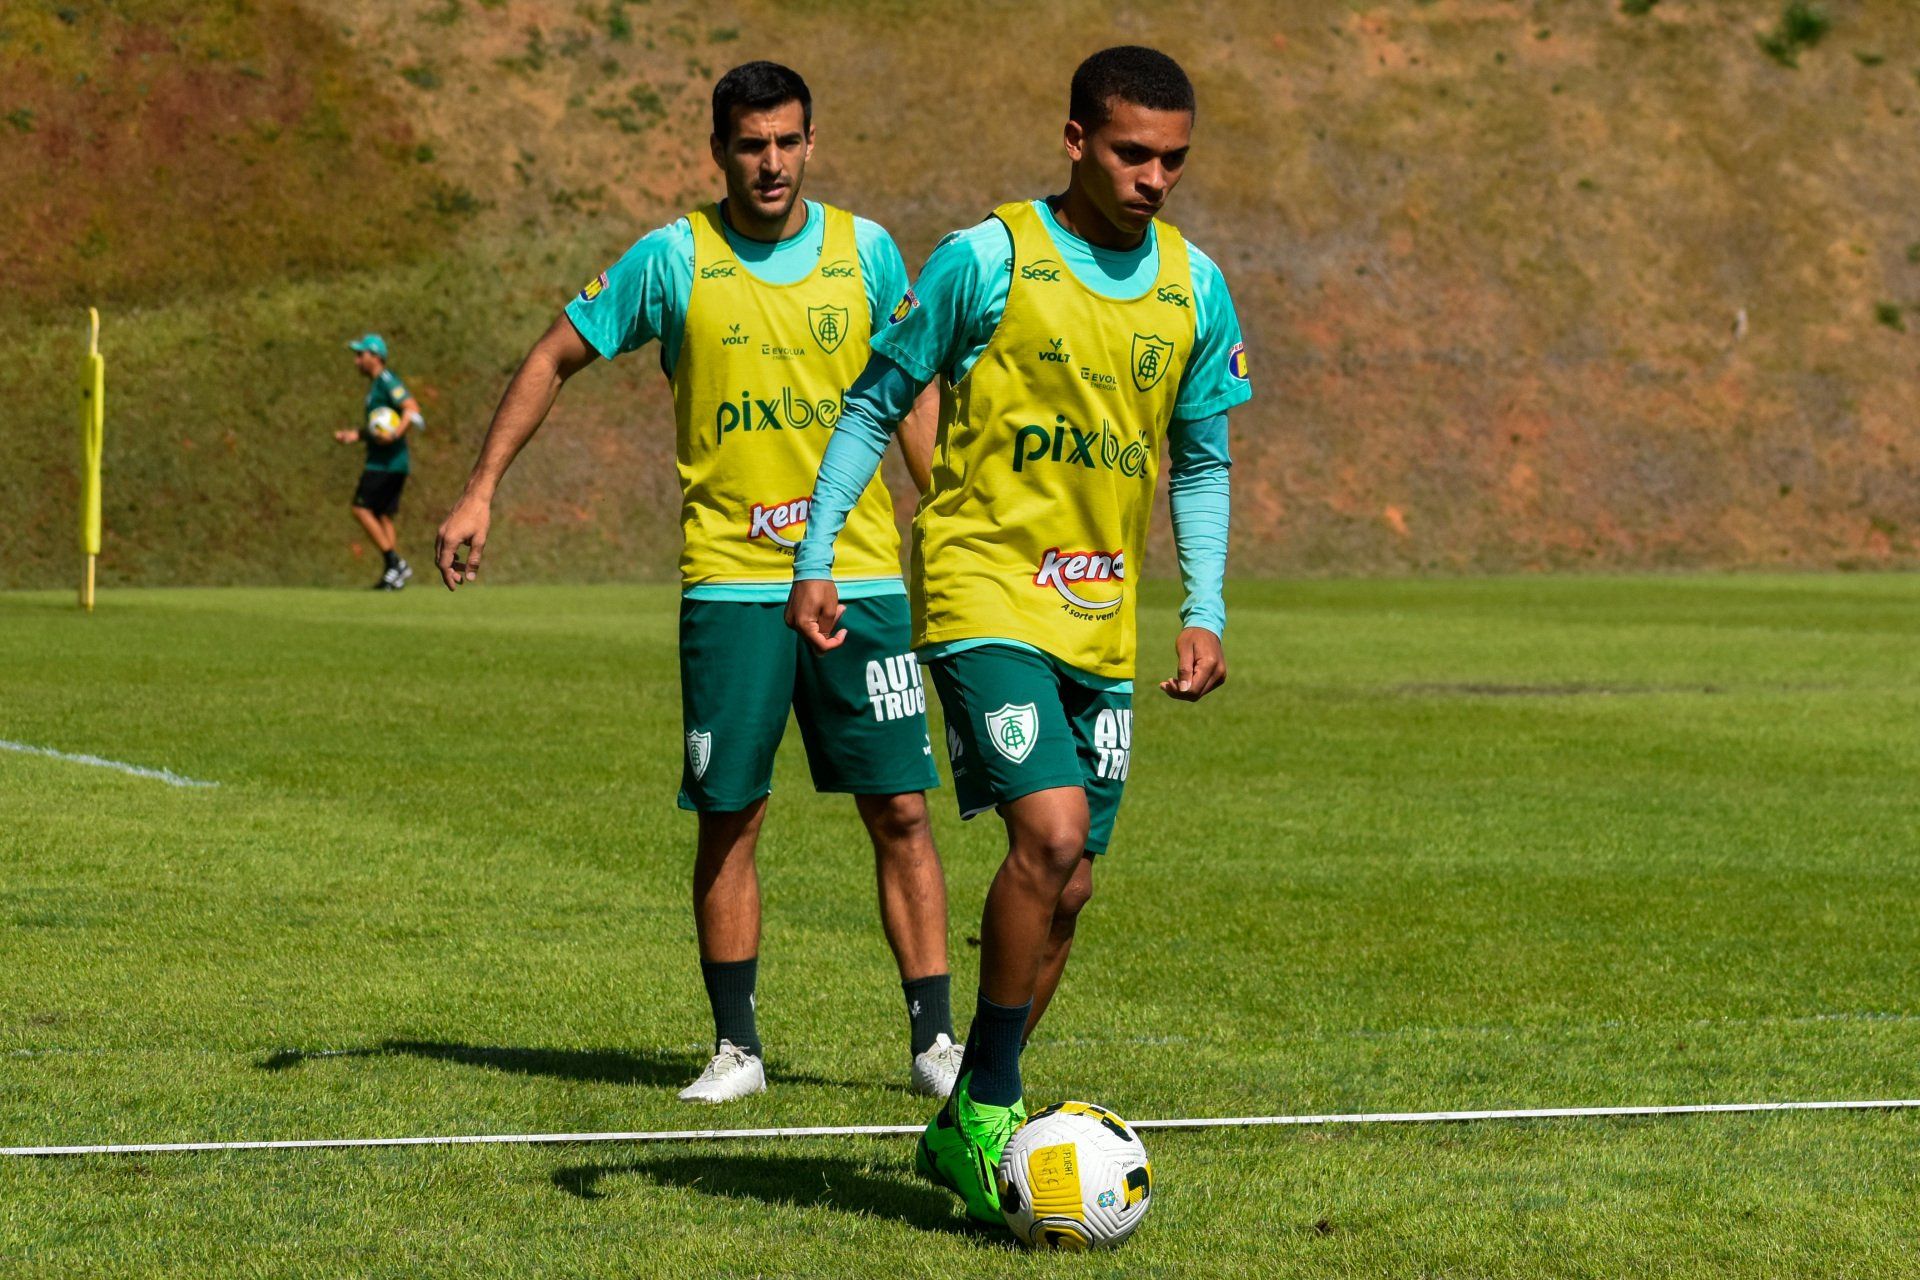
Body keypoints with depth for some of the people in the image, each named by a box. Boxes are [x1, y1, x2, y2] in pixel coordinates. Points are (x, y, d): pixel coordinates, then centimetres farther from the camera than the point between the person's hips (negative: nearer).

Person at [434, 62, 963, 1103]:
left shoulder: (864, 251, 4)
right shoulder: (674, 258, -2)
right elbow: (555, 359, 6)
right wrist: (480, 493, 0)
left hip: (860, 574, 1)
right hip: (729, 579, -1)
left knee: (900, 810, -2)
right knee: (729, 817, 2)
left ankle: (933, 1038, 6)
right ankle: (736, 1046, 14)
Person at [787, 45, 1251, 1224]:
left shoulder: (1196, 288, 6)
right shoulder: (987, 261, -8)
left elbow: (1202, 461, 16)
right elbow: (875, 406, 0)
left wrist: (1205, 612, 6)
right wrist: (815, 561, -7)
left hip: (1103, 620, 6)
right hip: (984, 589, -6)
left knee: (1067, 882, 7)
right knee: (1052, 832, -23)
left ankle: (964, 1130, 22)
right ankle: (987, 1108, -10)